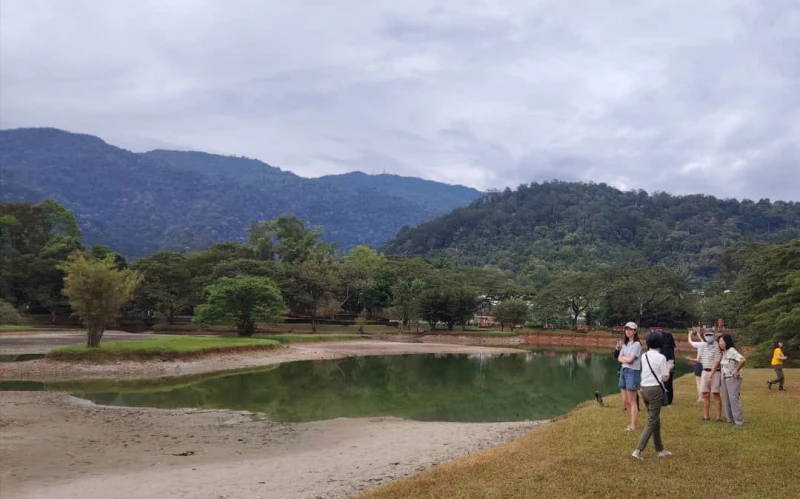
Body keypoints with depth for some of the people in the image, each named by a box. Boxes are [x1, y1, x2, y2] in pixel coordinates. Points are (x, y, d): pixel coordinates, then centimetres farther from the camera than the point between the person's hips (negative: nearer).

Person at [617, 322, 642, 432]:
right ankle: (634, 421, 27)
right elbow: (619, 358, 6)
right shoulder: (625, 344, 12)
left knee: (632, 401, 0)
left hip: (632, 372, -8)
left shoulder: (637, 344, -11)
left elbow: (630, 360, -16)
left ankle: (633, 425, 9)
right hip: (623, 371, 8)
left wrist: (623, 358, 1)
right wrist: (626, 359, -12)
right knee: (625, 401, 12)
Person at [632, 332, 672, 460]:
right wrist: (668, 368, 12)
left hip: (644, 389, 7)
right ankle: (638, 451, -10)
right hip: (655, 390, -7)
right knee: (651, 422, -3)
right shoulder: (661, 357, -11)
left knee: (656, 421, 19)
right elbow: (665, 377, -8)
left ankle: (660, 450, 28)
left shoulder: (644, 356, 6)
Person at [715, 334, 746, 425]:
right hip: (724, 379, 9)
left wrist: (737, 370, -20)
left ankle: (739, 420, -5)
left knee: (734, 399, -10)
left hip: (733, 379, -8)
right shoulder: (723, 352, 10)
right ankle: (730, 419, 15)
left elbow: (743, 360, -29)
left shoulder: (732, 351, -15)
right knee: (726, 400, 8)